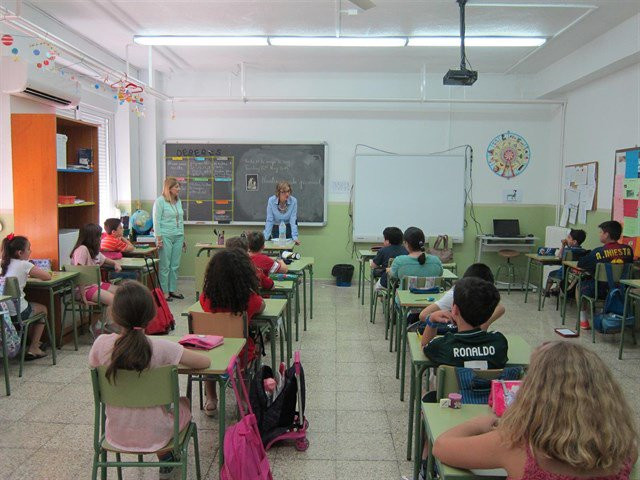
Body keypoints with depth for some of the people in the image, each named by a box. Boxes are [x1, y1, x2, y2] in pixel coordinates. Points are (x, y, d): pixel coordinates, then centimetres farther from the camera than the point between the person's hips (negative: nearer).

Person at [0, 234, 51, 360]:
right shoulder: (24, 265, -9)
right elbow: (48, 277, -6)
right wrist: (34, 274, 13)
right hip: (17, 313, -7)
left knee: (31, 307, 34)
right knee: (43, 309, 23)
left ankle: (33, 342, 41)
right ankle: (33, 348, 22)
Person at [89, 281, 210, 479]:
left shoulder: (101, 344, -18)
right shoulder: (161, 348, -26)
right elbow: (205, 362, -15)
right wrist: (174, 361, 0)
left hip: (117, 434, 3)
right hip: (155, 435, -3)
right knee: (184, 403, 30)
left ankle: (166, 461, 49)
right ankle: (166, 461, 44)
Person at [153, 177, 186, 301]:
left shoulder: (178, 201, 14)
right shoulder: (160, 201, -6)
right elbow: (156, 221, -9)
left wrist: (182, 237, 18)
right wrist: (158, 238, -15)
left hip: (178, 237, 7)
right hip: (165, 236, -6)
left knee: (175, 265, 9)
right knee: (165, 266, -2)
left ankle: (173, 290, 18)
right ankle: (164, 292, 5)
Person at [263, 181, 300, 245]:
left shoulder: (293, 201, -22)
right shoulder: (271, 200, -20)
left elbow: (293, 221, -21)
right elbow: (269, 221, -17)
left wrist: (295, 237, -29)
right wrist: (265, 237, -21)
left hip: (289, 228, 0)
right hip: (276, 228, 0)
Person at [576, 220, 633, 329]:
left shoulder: (598, 252, -17)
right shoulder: (628, 249, -6)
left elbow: (579, 265, -6)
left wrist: (591, 269, 15)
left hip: (600, 291, -4)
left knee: (580, 284, 24)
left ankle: (583, 320, 25)